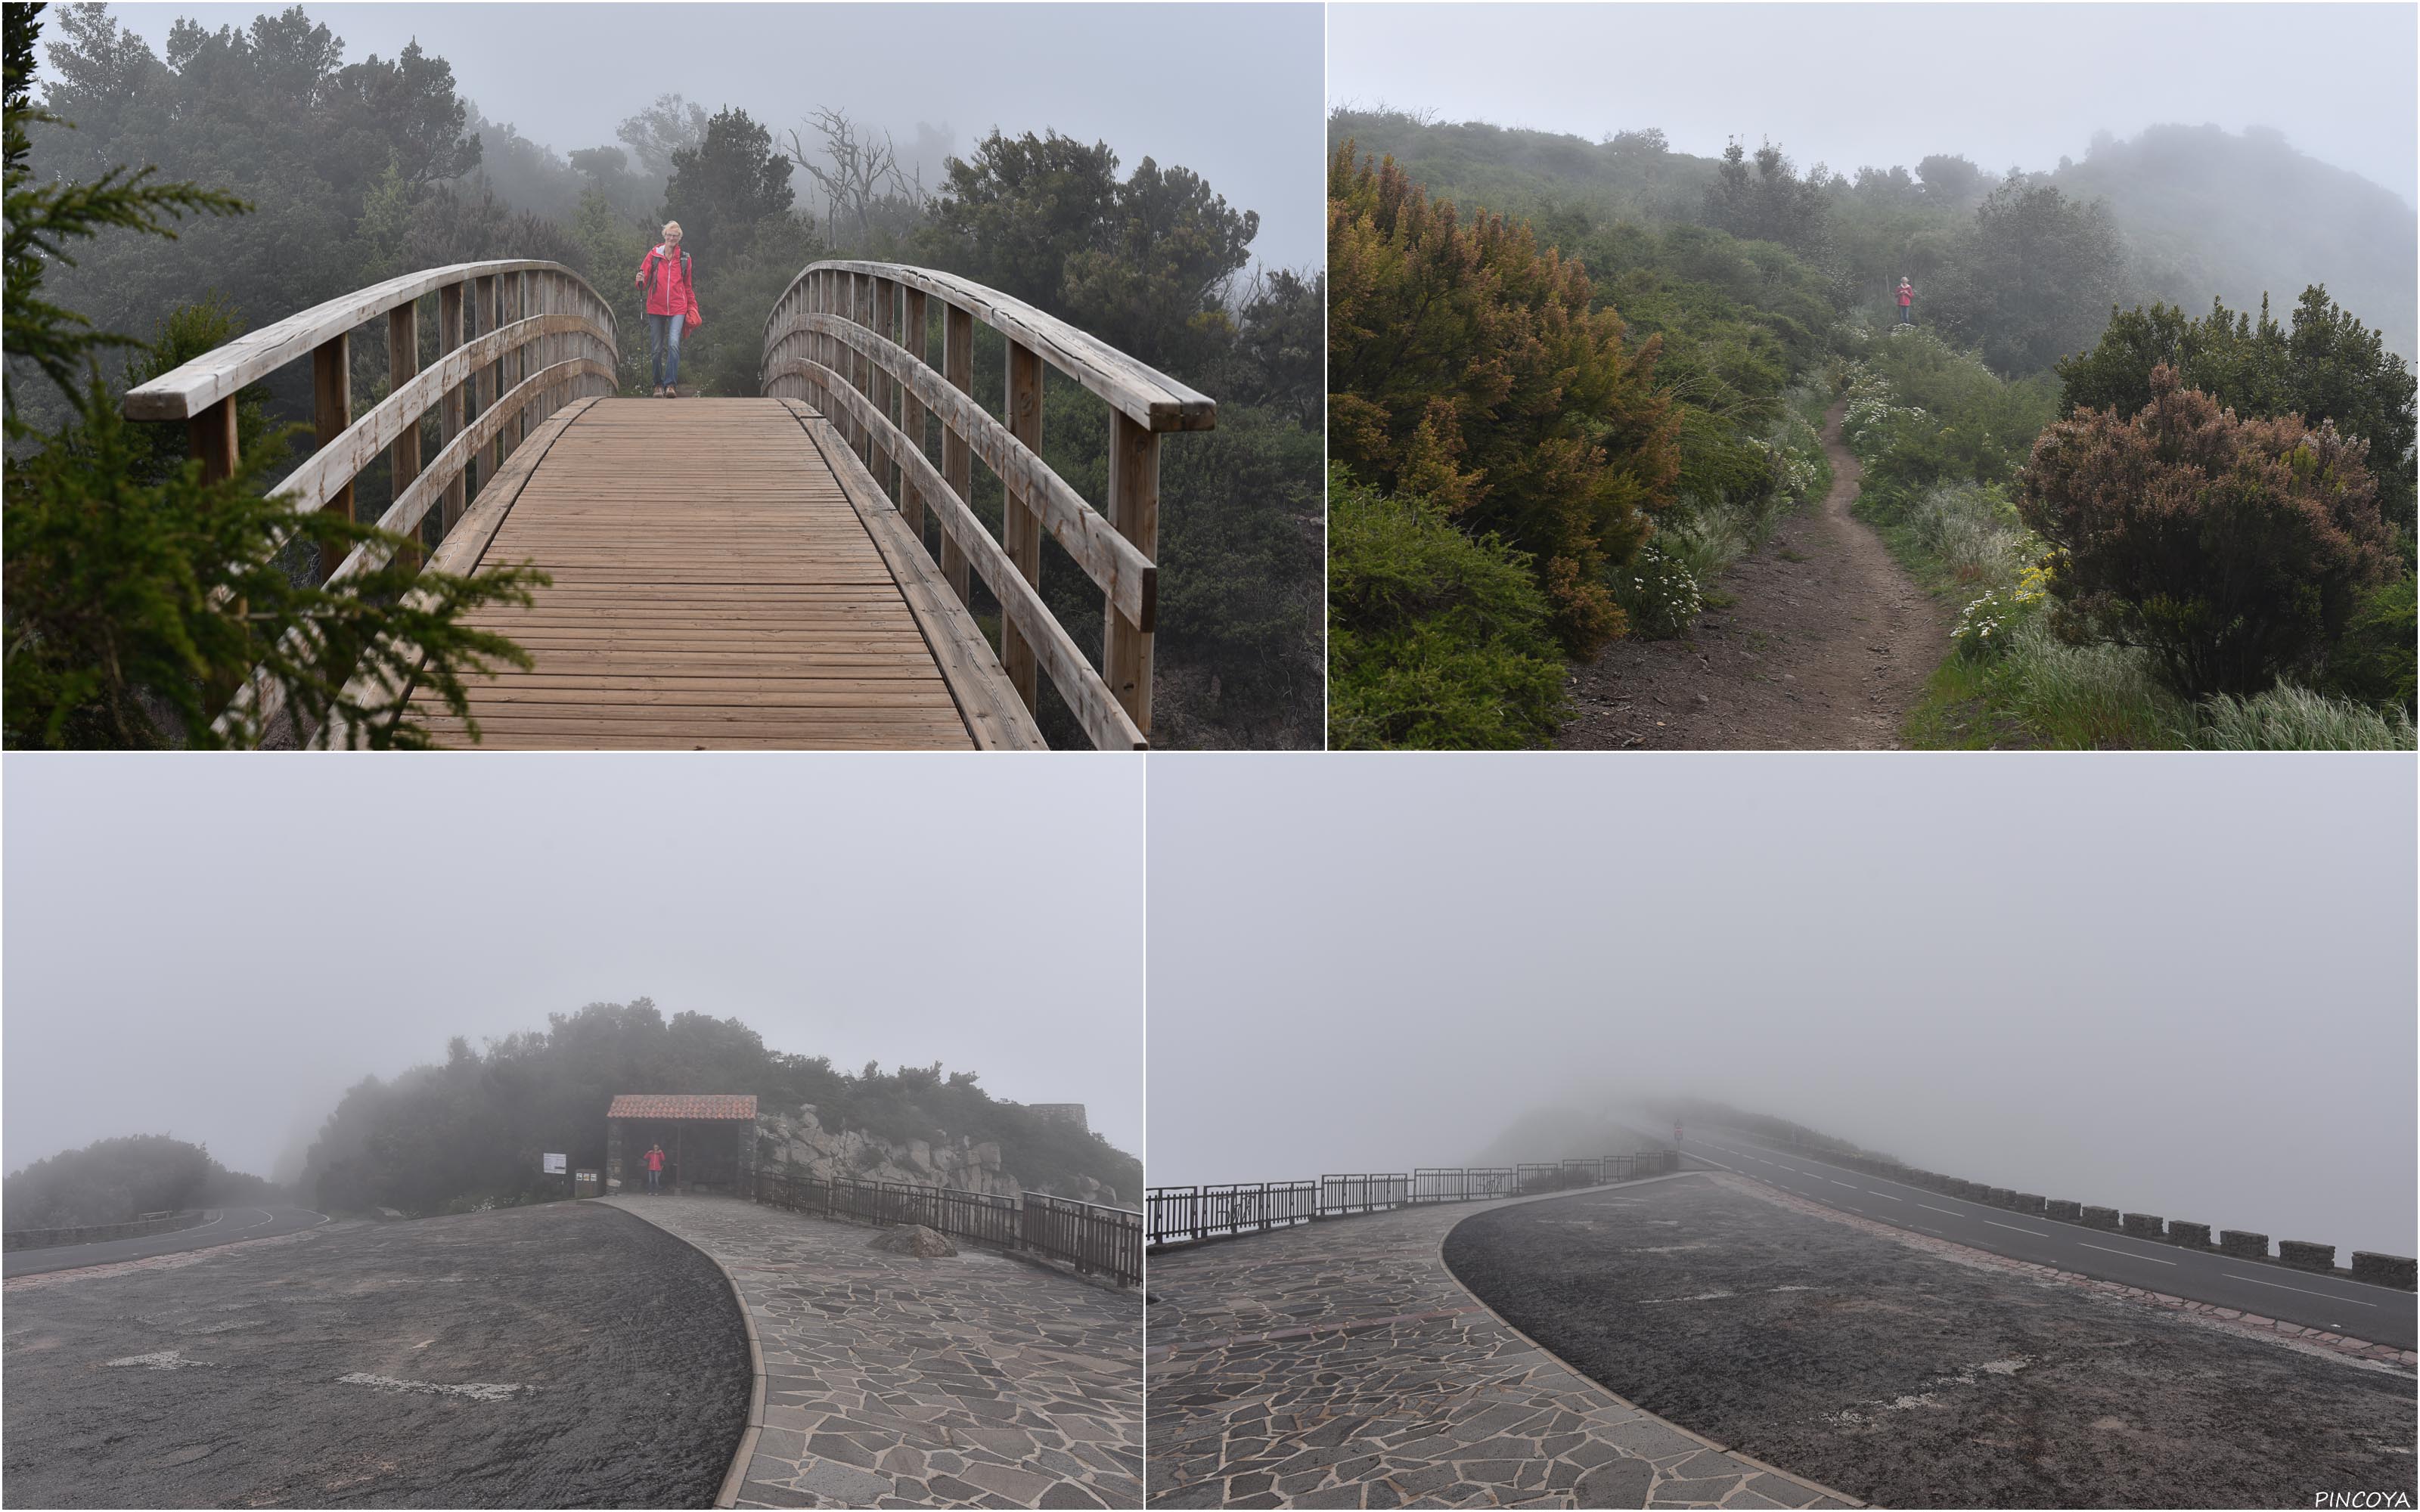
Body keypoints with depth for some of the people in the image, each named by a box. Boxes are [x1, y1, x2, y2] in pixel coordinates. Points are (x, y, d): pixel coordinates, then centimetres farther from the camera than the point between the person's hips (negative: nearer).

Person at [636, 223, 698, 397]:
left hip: (677, 308, -1)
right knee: (657, 349, 4)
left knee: (674, 344, -20)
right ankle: (658, 384, 18)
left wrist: (692, 307, 15)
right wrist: (640, 281, -22)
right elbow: (644, 281, 1)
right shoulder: (653, 255, 3)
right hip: (656, 308, 1)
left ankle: (671, 384, -22)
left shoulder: (684, 259, 8)